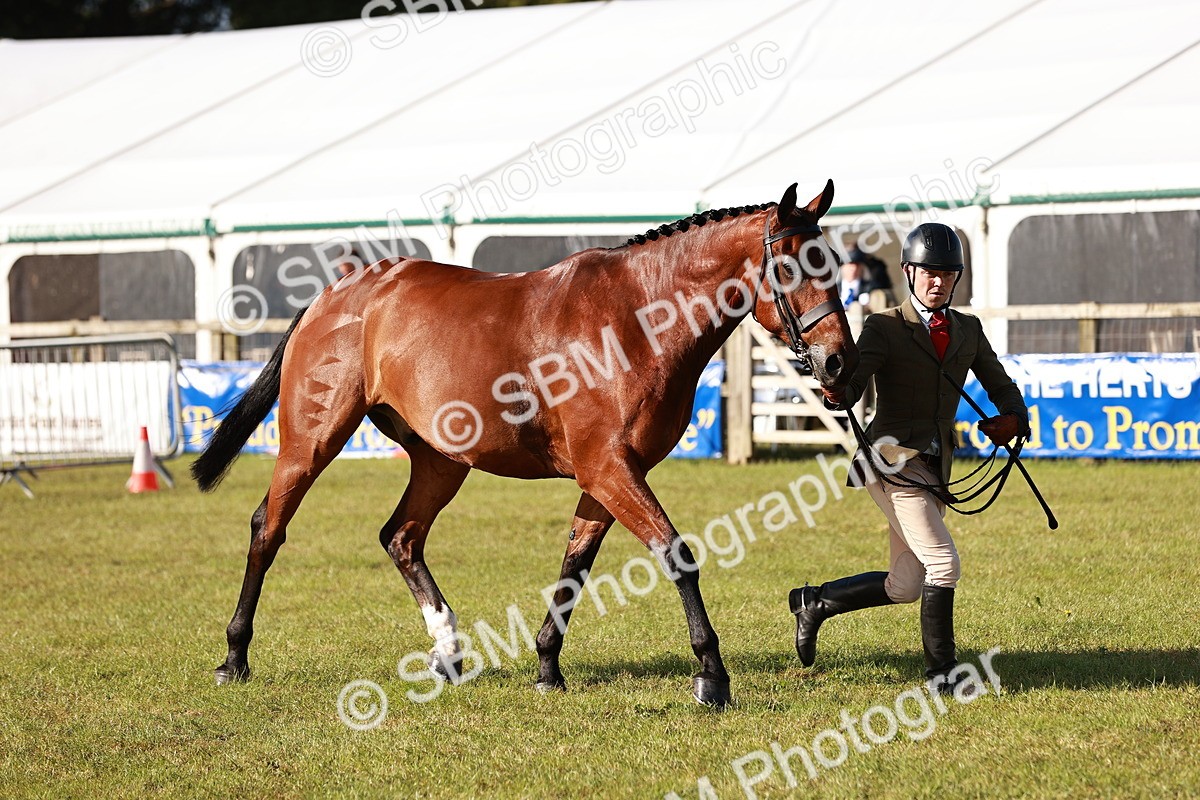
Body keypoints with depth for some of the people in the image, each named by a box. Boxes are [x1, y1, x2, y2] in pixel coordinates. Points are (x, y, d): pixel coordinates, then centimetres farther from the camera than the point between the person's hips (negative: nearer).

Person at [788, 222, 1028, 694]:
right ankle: (941, 671, -5)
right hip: (894, 457, -7)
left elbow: (1001, 387, 16)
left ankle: (816, 602, 29)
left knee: (905, 587, 10)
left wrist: (1011, 419, -8)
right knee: (943, 564, -16)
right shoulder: (884, 328, -4)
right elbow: (852, 386, -17)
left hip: (936, 464, 7)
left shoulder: (968, 331, 13)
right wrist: (836, 392, -41)